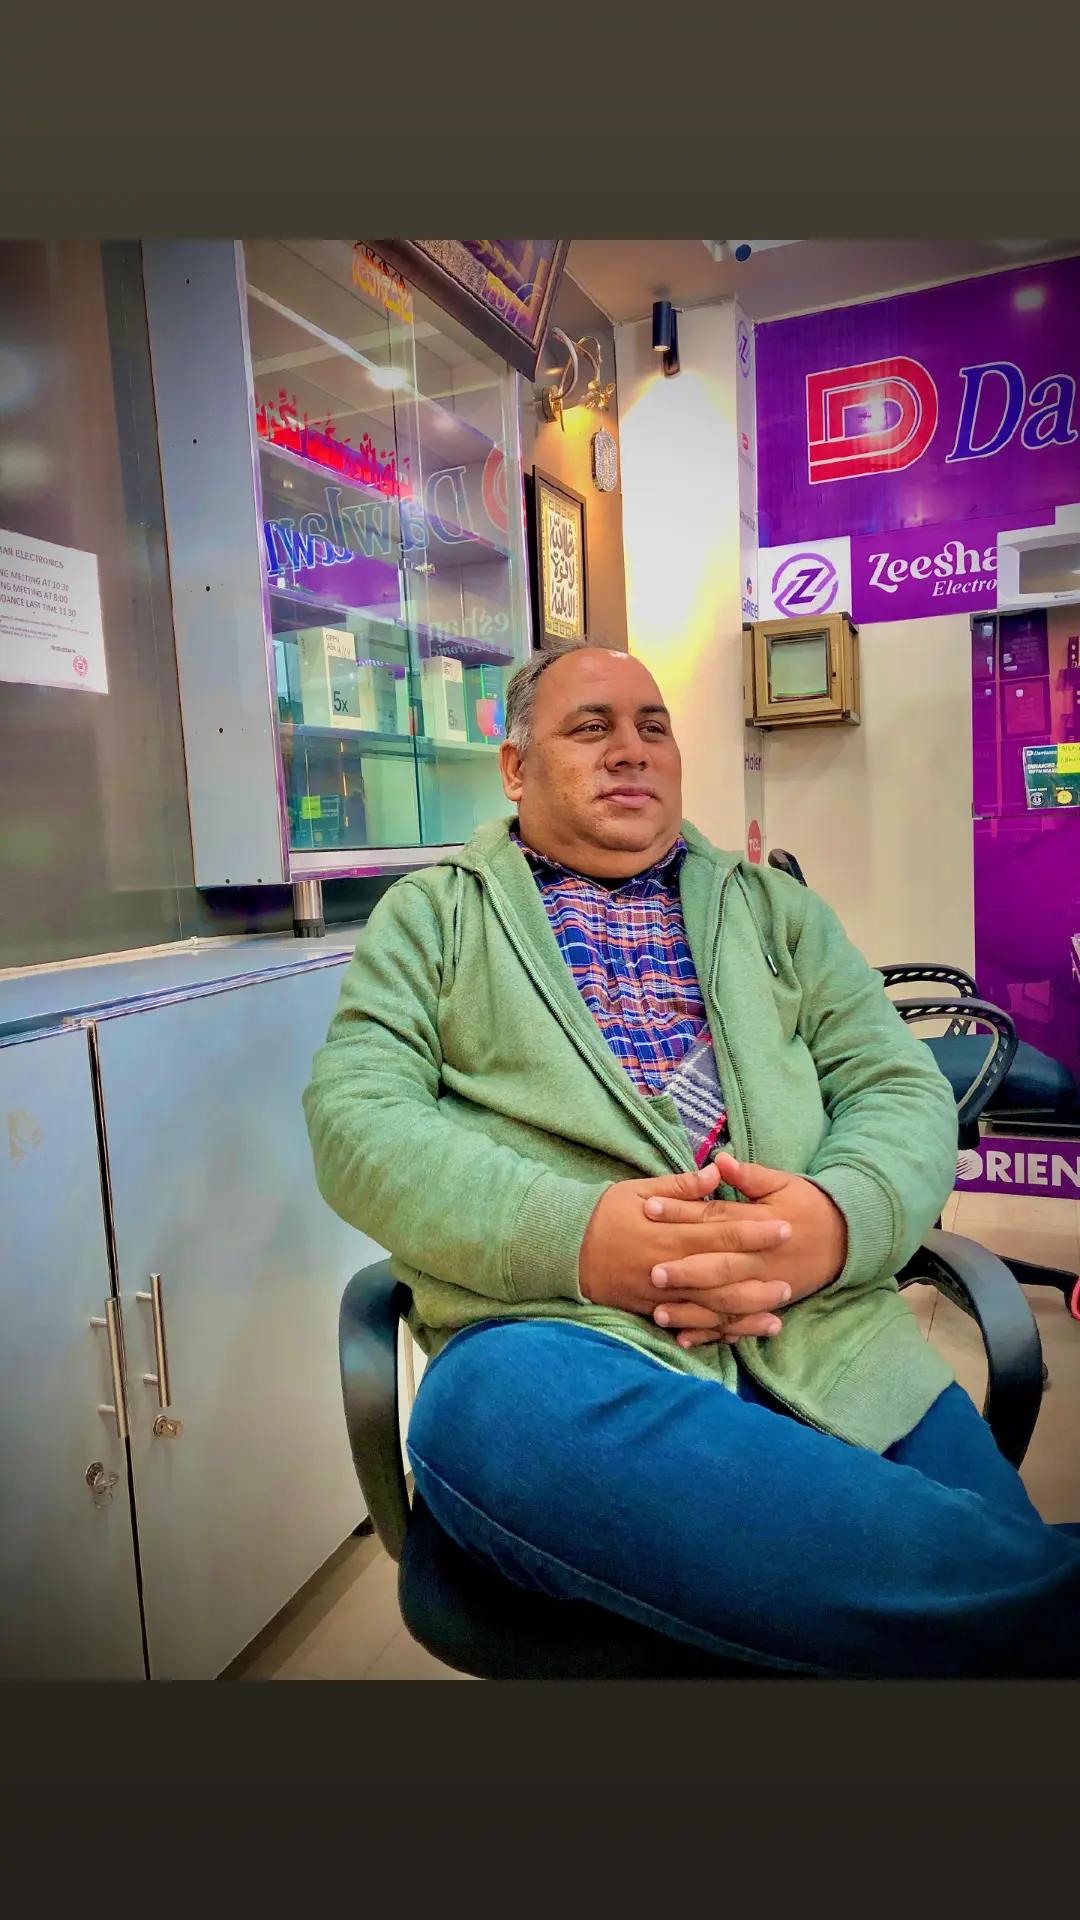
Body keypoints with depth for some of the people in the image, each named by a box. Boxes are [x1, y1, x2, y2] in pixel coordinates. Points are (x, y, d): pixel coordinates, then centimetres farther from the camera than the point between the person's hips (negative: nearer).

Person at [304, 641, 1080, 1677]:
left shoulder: (774, 909, 22)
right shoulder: (430, 914, 15)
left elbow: (900, 1086, 12)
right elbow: (355, 1118, 0)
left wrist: (839, 1217, -14)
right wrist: (574, 1234, -17)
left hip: (821, 1334, 3)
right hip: (546, 1330, -1)